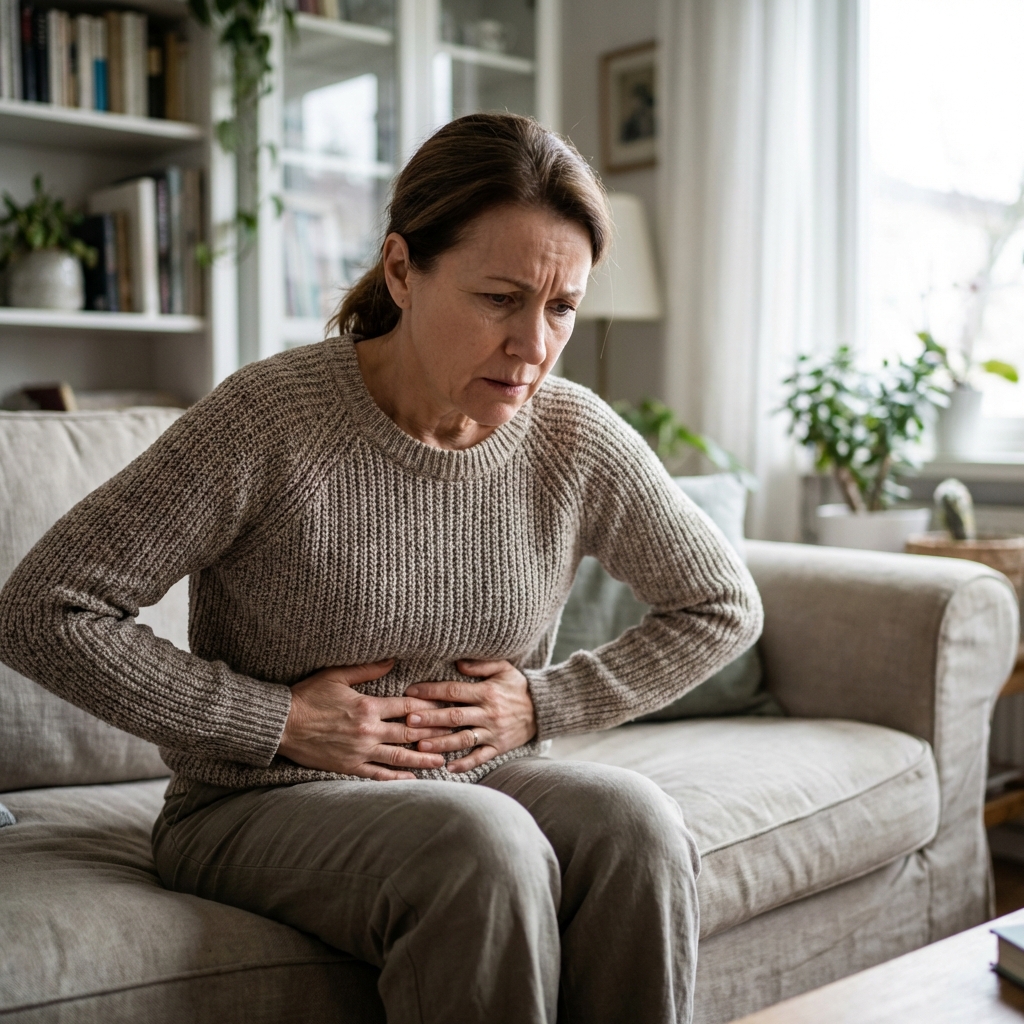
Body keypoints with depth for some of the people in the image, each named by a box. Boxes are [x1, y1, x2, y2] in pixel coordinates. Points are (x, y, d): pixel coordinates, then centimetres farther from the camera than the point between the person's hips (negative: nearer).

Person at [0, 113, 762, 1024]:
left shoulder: (576, 440, -5)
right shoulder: (271, 421, -18)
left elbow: (725, 607, 9)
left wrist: (545, 703, -3)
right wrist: (281, 720, -15)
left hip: (481, 779, 4)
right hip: (264, 805, -3)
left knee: (634, 820, -27)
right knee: (485, 844, -33)